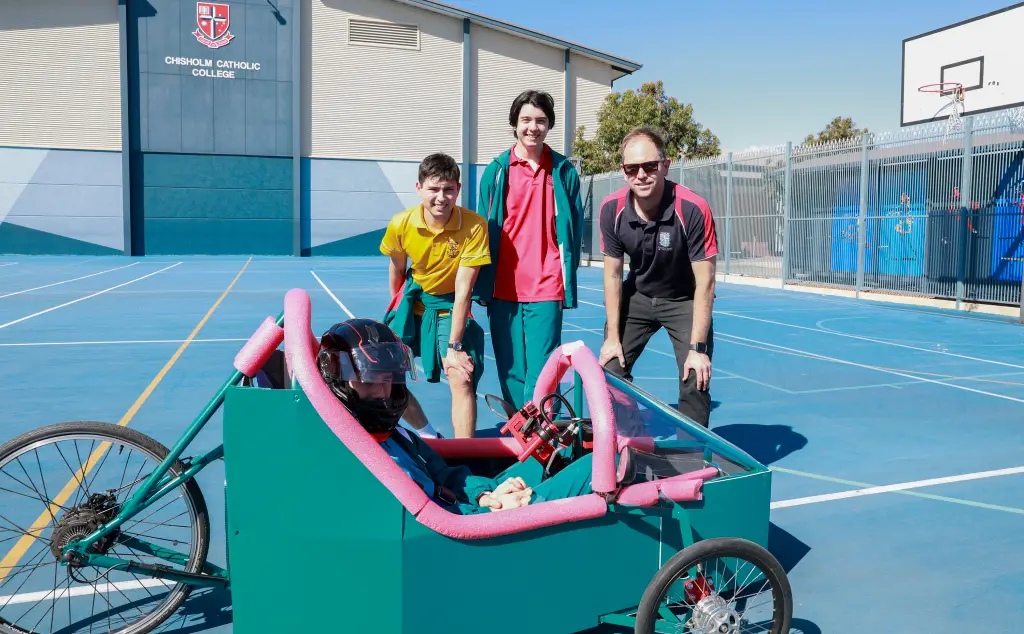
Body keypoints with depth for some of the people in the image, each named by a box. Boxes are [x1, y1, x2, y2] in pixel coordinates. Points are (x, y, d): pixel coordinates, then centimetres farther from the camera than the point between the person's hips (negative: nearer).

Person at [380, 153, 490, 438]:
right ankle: (427, 435, 23)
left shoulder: (474, 226, -25)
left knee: (462, 380, -19)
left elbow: (463, 289, -24)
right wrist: (397, 308, 15)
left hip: (451, 307, -3)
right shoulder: (400, 224, -17)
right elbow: (397, 269, 3)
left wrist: (454, 346, -23)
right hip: (414, 300, 3)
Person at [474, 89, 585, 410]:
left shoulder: (564, 172, 4)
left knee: (540, 372, -3)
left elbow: (574, 230, 6)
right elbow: (484, 229, 7)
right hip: (503, 288, 1)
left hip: (546, 288, -1)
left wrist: (569, 282, 3)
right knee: (511, 371, 8)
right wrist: (482, 287, 4)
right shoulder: (496, 170, 4)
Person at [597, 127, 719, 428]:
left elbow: (704, 282, -24)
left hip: (684, 300, -3)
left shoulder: (693, 209, -28)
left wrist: (697, 347, -25)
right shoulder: (611, 209, -17)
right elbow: (613, 273, -7)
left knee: (695, 380, -14)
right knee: (610, 367, -1)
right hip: (637, 295, 3)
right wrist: (612, 336, -7)